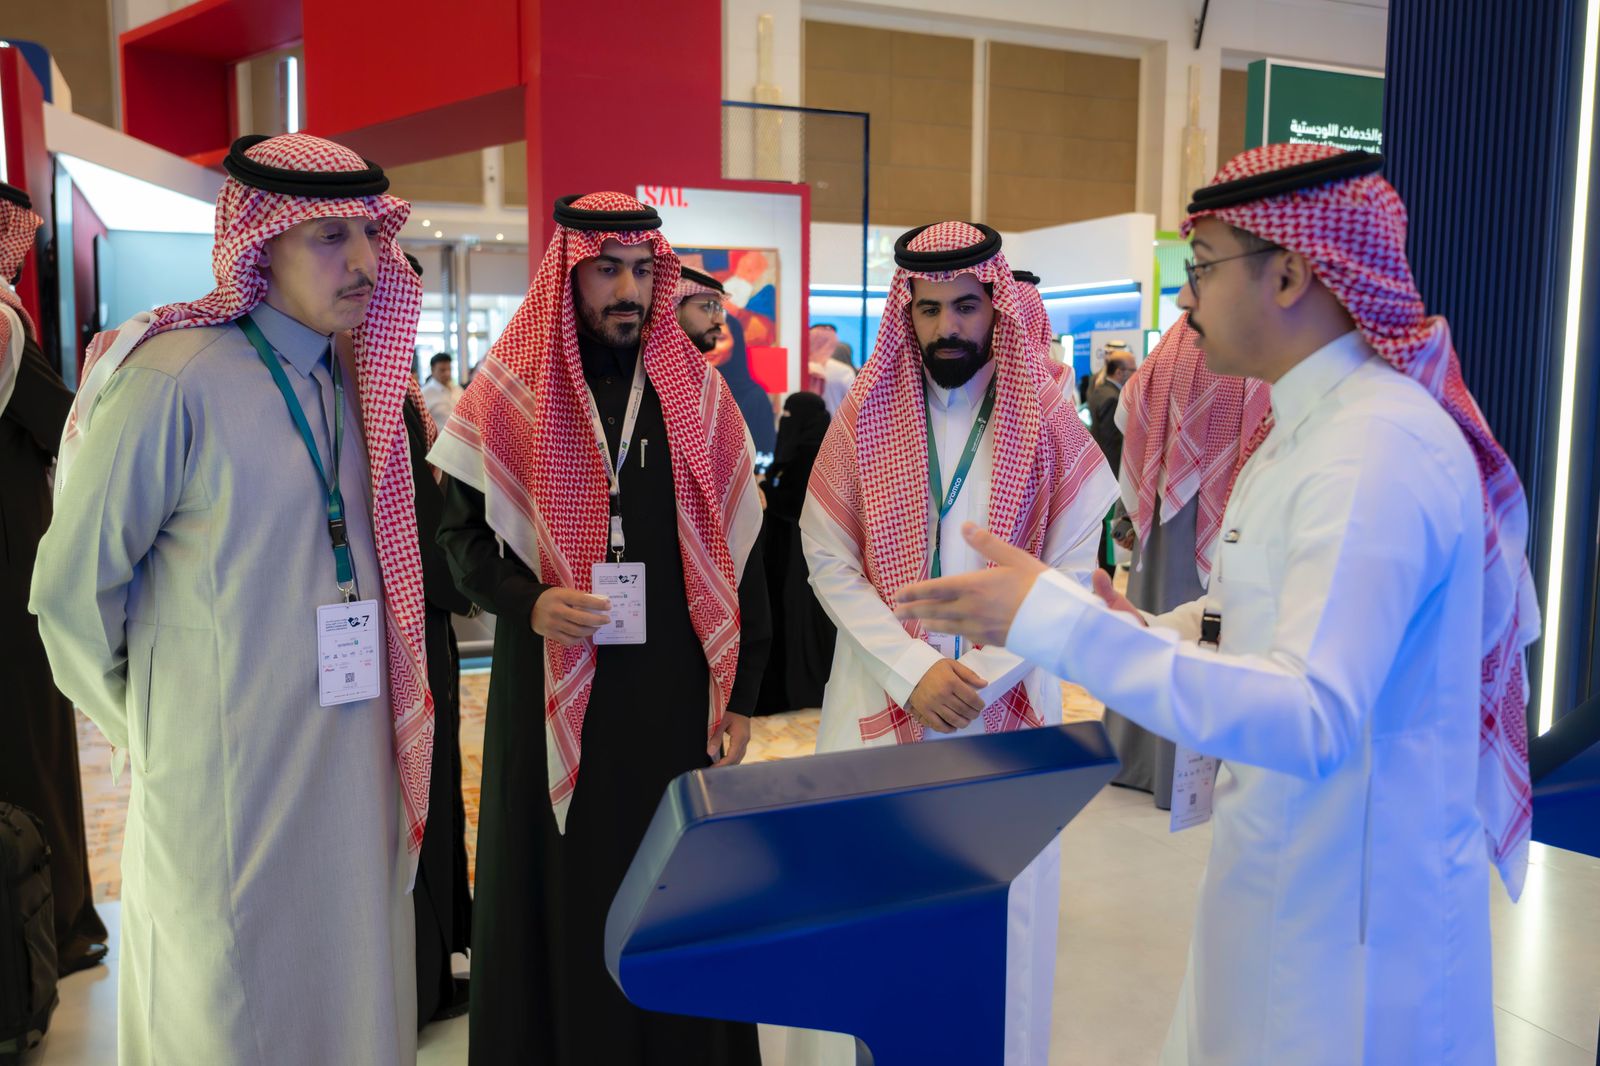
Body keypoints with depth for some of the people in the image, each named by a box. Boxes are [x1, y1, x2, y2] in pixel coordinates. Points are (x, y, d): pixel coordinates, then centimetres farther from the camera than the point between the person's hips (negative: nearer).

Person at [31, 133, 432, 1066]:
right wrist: (149, 729, 2)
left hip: (353, 771, 6)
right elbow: (72, 588, -9)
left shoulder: (352, 379, 6)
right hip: (227, 780, -6)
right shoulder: (173, 380, -16)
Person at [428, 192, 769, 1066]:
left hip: (674, 696, 1)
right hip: (552, 697, -1)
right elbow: (461, 528, 4)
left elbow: (739, 547, 4)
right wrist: (528, 603, -16)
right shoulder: (507, 392, 1)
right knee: (561, 894, 8)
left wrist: (741, 693, 1)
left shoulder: (699, 392, 4)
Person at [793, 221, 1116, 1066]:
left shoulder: (1049, 424, 0)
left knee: (997, 908, 6)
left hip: (1007, 708, 0)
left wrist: (979, 676, -12)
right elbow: (829, 562, -2)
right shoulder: (864, 417, 3)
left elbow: (1069, 575, -3)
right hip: (879, 702, 1)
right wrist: (915, 671, -12)